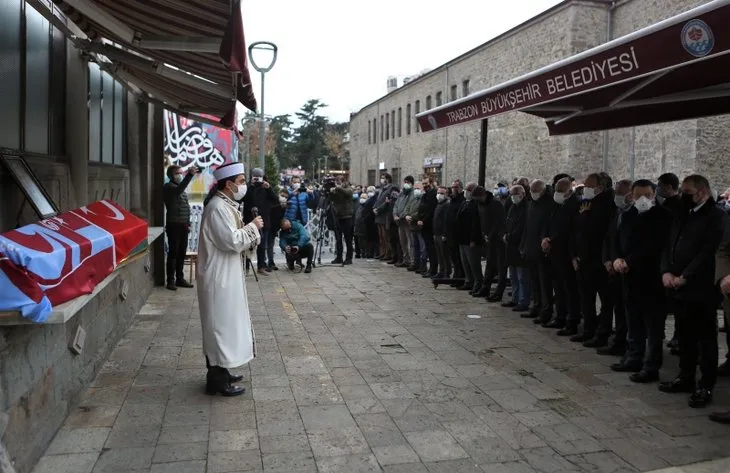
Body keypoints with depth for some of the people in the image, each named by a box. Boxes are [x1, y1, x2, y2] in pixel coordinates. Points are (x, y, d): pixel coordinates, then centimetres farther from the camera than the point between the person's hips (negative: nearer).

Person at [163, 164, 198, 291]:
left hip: (183, 225, 8)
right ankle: (170, 281, 0)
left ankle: (180, 279, 17)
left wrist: (188, 223, 18)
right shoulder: (168, 187, -7)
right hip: (174, 225, -8)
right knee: (173, 253, -5)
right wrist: (190, 175, -39)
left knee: (182, 253, 10)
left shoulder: (180, 188, 19)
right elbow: (178, 190, -31)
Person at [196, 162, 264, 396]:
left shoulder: (226, 205, 13)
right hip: (219, 277, -10)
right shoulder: (217, 207, -19)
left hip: (226, 275, 10)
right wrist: (253, 227, -11)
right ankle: (217, 380, 7)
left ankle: (219, 372, 28)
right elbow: (232, 241, -24)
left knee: (224, 325, 17)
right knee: (220, 325, -3)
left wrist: (251, 229, 3)